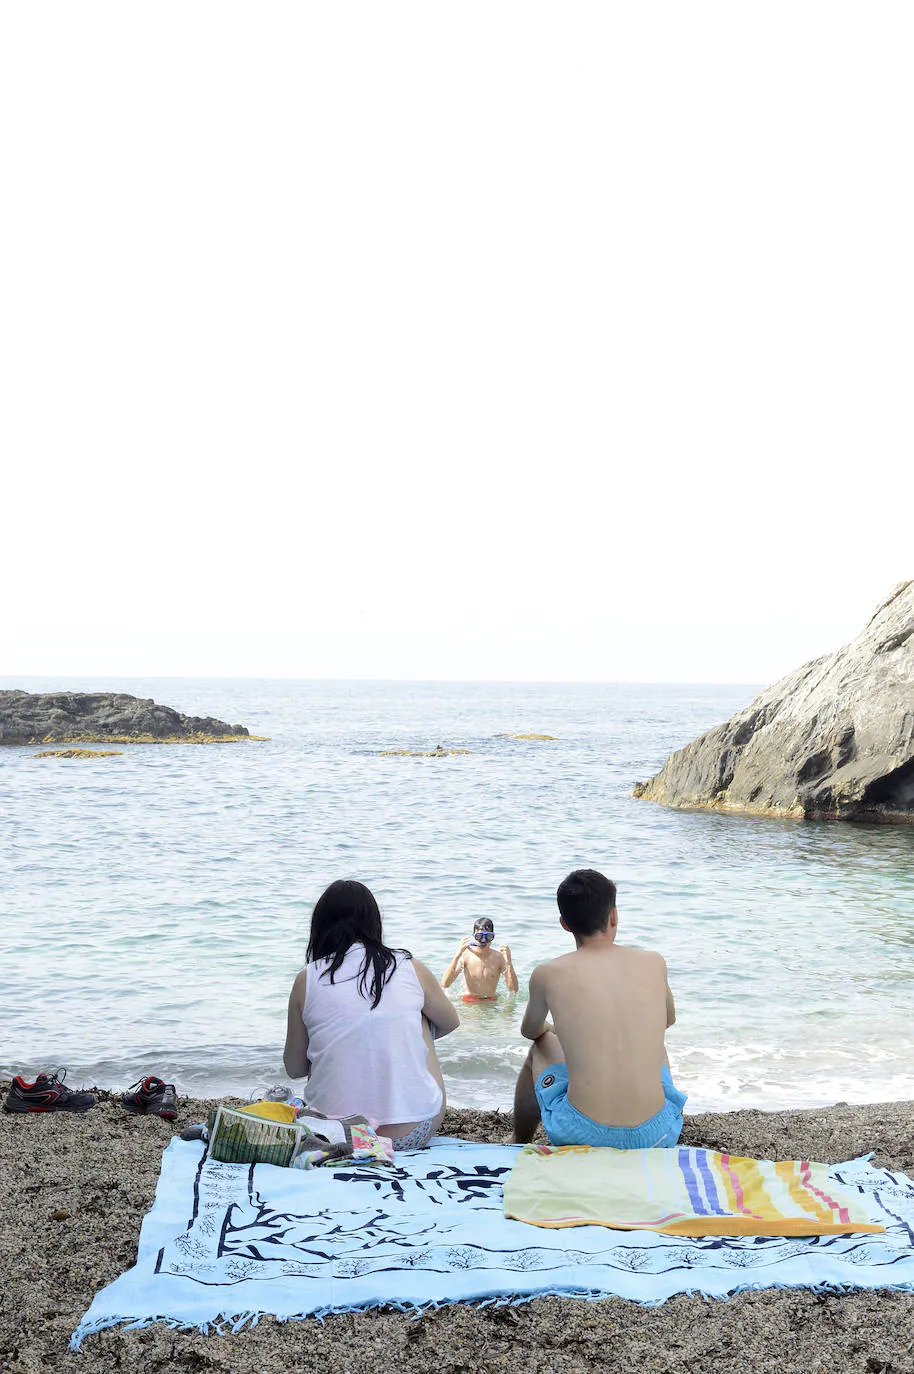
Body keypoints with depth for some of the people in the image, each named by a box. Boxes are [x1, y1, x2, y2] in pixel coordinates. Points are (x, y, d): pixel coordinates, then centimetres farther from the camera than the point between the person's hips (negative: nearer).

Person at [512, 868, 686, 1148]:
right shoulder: (654, 963, 2)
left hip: (580, 1134, -1)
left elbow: (530, 1031, 19)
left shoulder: (548, 974, -3)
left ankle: (518, 1145, 50)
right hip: (656, 1134, 2)